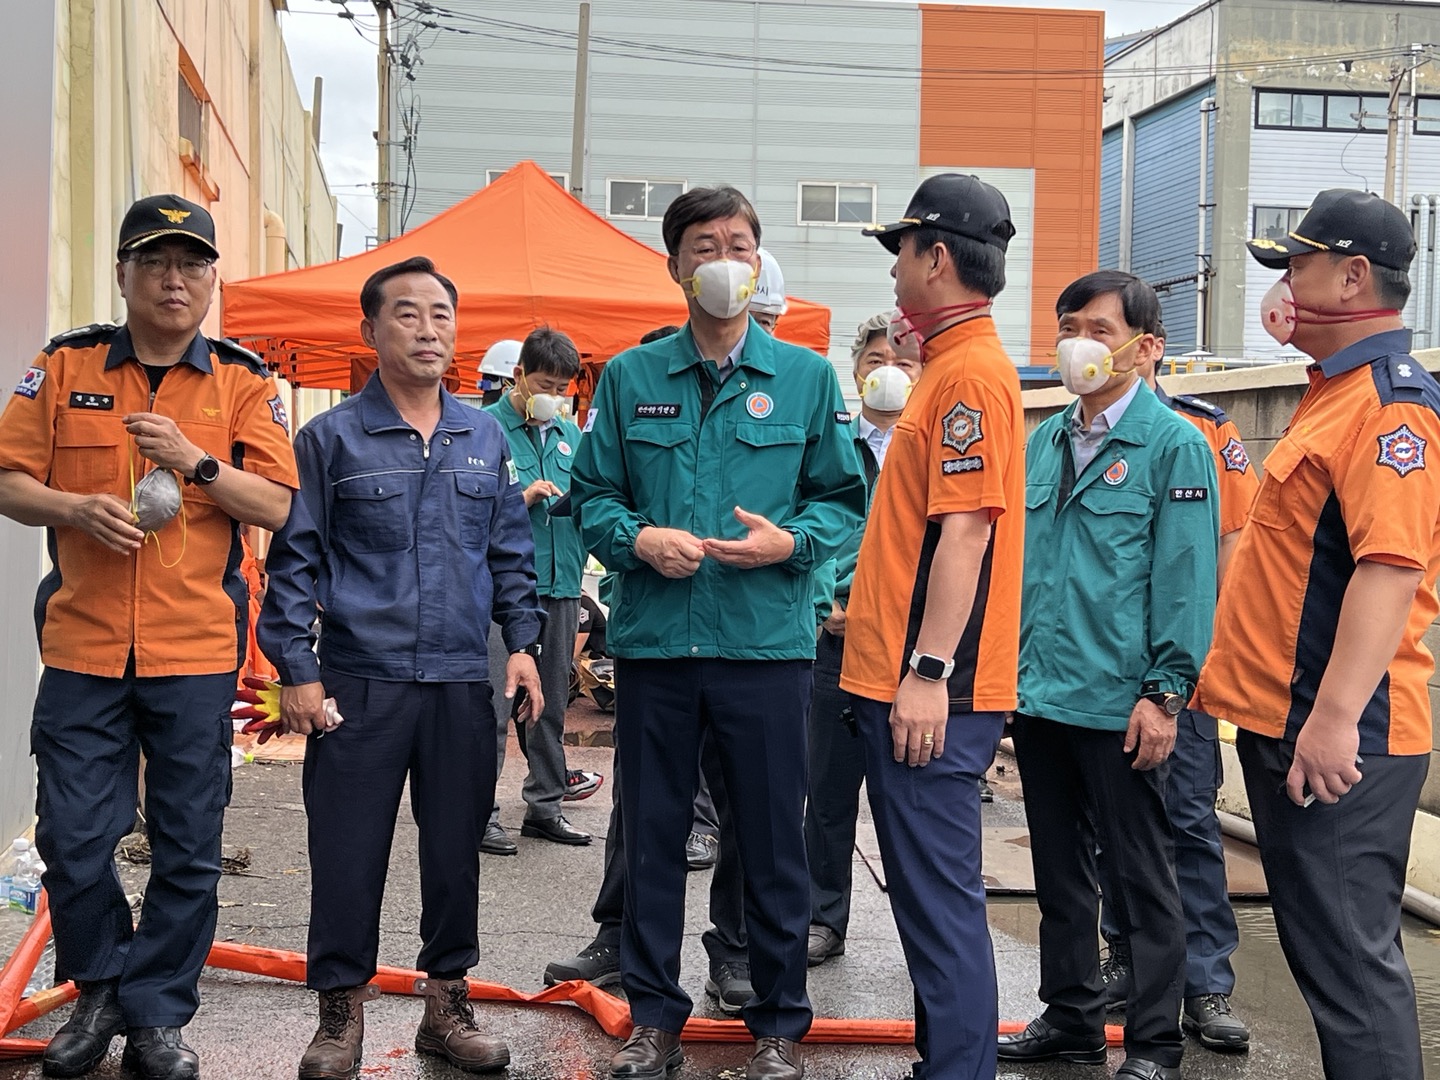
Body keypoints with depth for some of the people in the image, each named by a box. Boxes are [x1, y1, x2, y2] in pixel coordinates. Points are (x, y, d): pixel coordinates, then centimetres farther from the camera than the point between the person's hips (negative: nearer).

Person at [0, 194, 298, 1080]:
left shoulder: (242, 382, 4)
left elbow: (277, 506, -2)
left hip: (197, 651, 0)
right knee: (72, 841, 5)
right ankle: (101, 990, 29)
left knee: (188, 849, 6)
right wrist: (78, 509, -13)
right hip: (83, 647, 1)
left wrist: (195, 462, -16)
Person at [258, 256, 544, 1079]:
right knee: (349, 857, 2)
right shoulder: (332, 438, 1)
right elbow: (294, 561, 0)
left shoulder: (486, 438, 11)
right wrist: (296, 670, -6)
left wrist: (523, 642, 5)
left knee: (456, 850, 10)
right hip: (360, 681, -3)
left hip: (463, 685, 3)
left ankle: (448, 1003, 24)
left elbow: (512, 552, 15)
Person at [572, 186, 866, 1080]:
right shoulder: (629, 377, 8)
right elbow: (593, 495, 9)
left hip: (767, 641, -1)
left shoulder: (806, 377, 6)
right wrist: (637, 539, -11)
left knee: (773, 839, 6)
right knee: (652, 836, 10)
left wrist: (790, 542, -13)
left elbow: (844, 500, 6)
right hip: (653, 641, 1)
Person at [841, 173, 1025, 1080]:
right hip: (903, 675, 11)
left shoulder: (971, 370, -13)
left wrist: (928, 670, -23)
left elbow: (966, 528, -21)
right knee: (926, 889, 17)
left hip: (931, 689, -11)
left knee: (940, 895, -4)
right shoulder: (951, 366, 18)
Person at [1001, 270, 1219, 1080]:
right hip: (1040, 696, 7)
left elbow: (1187, 581, -12)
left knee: (1142, 877, 5)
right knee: (1060, 869, 17)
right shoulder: (1044, 442, 11)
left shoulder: (1174, 445, -8)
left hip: (1119, 705, -6)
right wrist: (1010, 666, 11)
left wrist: (1165, 693, -16)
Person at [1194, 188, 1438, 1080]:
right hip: (1286, 719, 11)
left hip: (1338, 738, -10)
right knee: (1324, 945, 17)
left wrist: (1334, 718, -30)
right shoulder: (1337, 393, 17)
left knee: (1349, 956, -4)